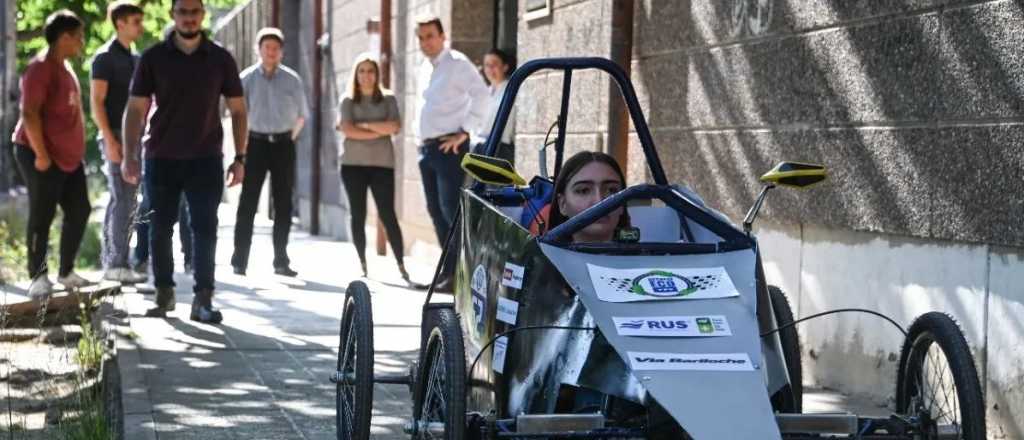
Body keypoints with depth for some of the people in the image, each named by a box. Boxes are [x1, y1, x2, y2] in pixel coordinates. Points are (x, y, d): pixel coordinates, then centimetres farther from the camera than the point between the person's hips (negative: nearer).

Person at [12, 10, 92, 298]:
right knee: (42, 217, -4)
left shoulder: (64, 68, 15)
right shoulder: (40, 69, -15)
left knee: (79, 211, 9)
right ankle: (37, 277, 3)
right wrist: (41, 154, -23)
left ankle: (66, 272, 19)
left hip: (69, 157, 10)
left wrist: (77, 149, 22)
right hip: (42, 157, -10)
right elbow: (29, 114, -21)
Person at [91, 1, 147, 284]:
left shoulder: (133, 58, 16)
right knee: (123, 200, -11)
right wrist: (110, 140, -20)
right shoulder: (105, 57, -8)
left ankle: (110, 262, 13)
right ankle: (117, 264, -11)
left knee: (120, 201, 9)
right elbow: (97, 102, -13)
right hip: (116, 136, -8)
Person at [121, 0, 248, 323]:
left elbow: (237, 110, 6)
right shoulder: (153, 58, 1)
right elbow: (136, 109, 1)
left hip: (206, 160, 0)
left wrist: (240, 158, -2)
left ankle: (203, 299, -6)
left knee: (205, 229, -5)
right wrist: (129, 156, -8)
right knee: (160, 227, 7)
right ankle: (164, 293, 20)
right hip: (161, 159, 1)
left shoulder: (220, 59, 3)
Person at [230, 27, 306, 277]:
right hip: (256, 142, -2)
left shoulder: (292, 80, 3)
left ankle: (281, 261, 11)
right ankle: (239, 260, -3)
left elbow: (302, 115, 12)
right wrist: (244, 143, 3)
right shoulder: (247, 78, -1)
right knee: (248, 203, -5)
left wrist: (288, 138, 10)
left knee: (283, 205, 4)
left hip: (284, 144, 2)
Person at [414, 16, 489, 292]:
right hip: (426, 147, 8)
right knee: (436, 211, 10)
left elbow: (480, 94, -17)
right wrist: (422, 138, 16)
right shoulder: (424, 70, 18)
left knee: (451, 210, -12)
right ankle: (449, 268, 16)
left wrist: (464, 132, -18)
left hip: (449, 147, -8)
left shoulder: (457, 64, -7)